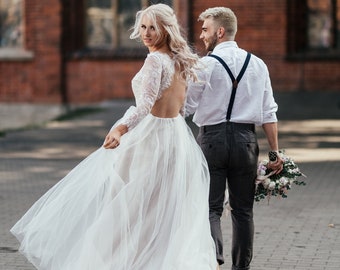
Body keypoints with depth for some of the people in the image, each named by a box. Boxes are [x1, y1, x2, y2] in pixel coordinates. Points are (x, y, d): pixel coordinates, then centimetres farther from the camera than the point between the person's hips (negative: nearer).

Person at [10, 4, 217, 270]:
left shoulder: (155, 60, -16)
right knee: (173, 212, 11)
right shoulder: (180, 61, 9)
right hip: (177, 136, 8)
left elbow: (146, 103, -30)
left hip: (151, 135, -8)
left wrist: (121, 128, -43)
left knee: (125, 204, 1)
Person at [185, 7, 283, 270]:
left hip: (211, 139, -3)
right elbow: (269, 113, 5)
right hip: (245, 140, 3)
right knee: (243, 209, 13)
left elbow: (186, 107, -1)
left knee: (210, 208, 0)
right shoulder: (258, 65, 6)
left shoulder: (204, 65, -7)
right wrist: (275, 152, 8)